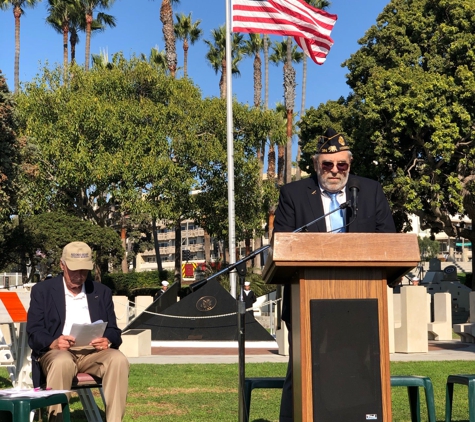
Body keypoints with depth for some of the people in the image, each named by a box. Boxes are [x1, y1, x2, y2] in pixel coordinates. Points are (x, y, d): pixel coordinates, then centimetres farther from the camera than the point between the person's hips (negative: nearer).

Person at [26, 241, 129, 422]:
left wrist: (107, 340, -15)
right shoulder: (42, 290, 8)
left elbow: (114, 331, 11)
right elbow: (34, 333, 0)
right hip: (56, 351, -2)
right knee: (62, 363, -38)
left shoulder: (102, 292, 16)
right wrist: (53, 342, -23)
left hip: (93, 351, 3)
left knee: (118, 360, -30)